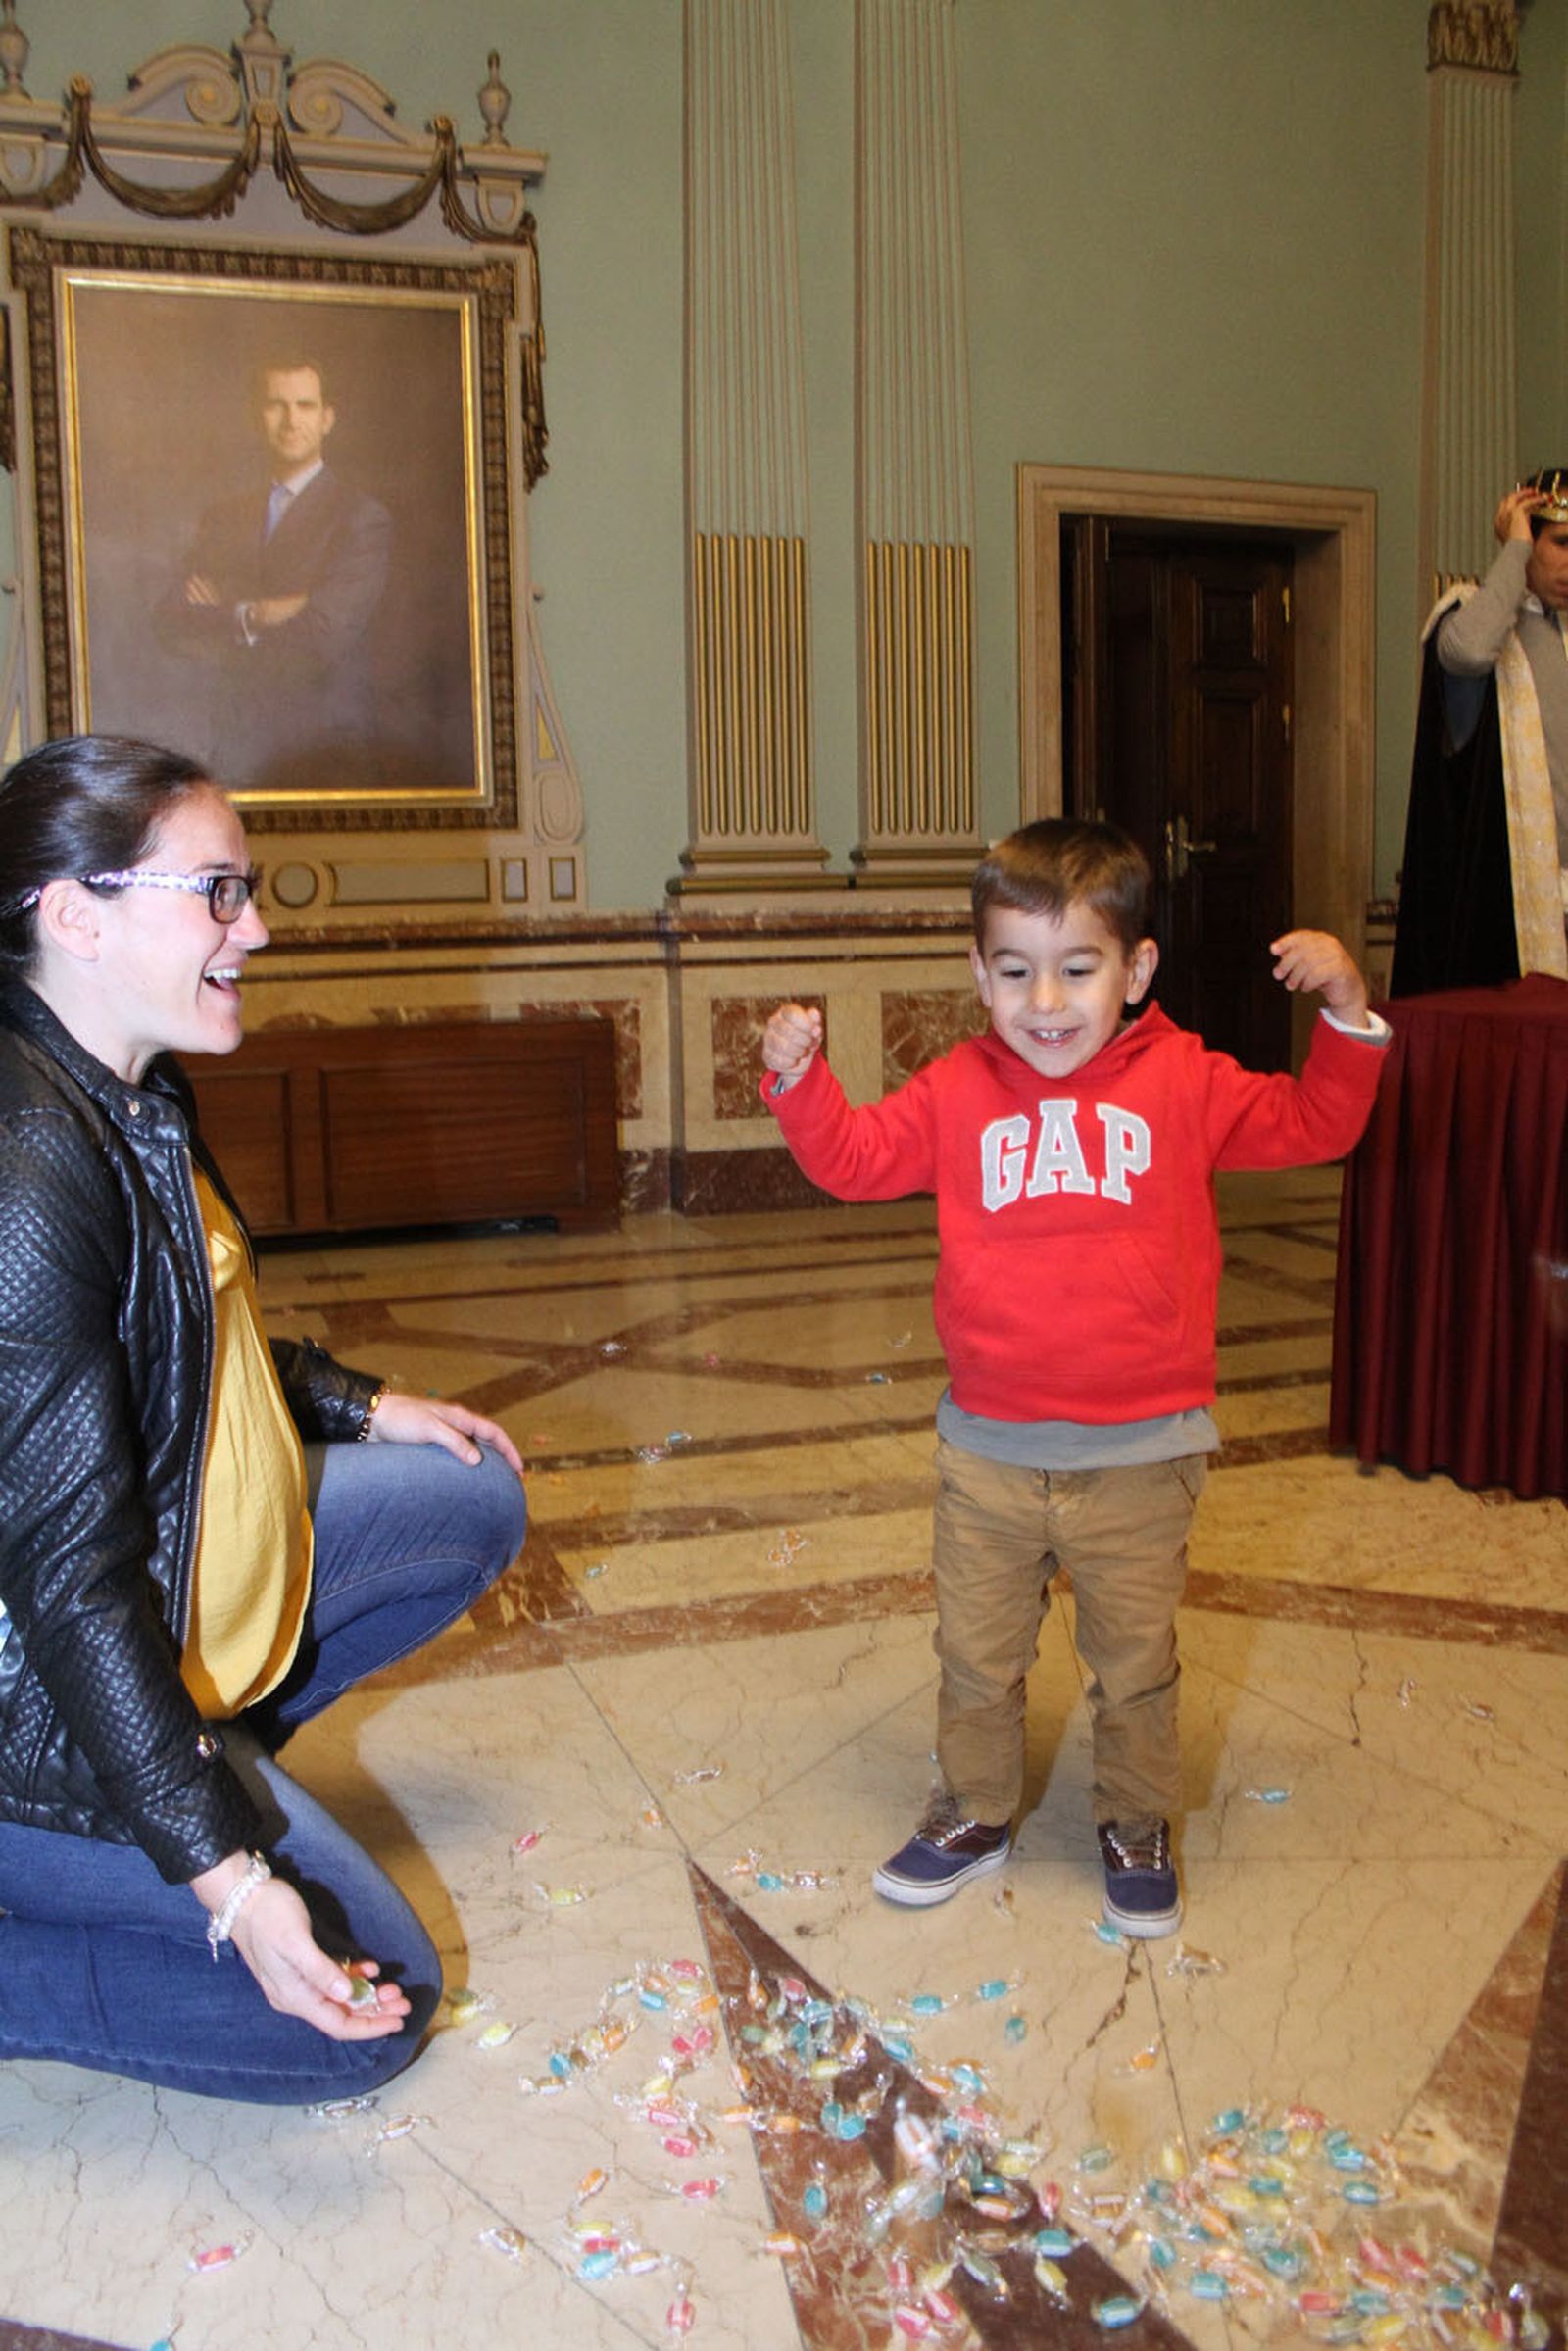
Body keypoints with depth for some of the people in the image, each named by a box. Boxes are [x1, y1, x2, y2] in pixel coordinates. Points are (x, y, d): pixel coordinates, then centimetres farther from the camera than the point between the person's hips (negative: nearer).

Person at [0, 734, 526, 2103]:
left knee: (476, 1505, 16)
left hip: (177, 1559, 10)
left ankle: (203, 1760, 16)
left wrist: (368, 1407, 22)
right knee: (376, 2002, -5)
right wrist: (225, 1879, -28)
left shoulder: (131, 1097, 1)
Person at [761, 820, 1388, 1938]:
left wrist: (1347, 1012, -12)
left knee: (1136, 1661, 15)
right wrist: (801, 1079, -10)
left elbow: (1314, 1126, 2)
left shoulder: (1183, 1082, -3)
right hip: (988, 1451, 2)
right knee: (976, 1653, 16)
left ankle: (1137, 1828, 37)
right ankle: (976, 1814, 38)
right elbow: (856, 1158, 6)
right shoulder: (957, 1092, 1)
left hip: (1141, 1452, -1)